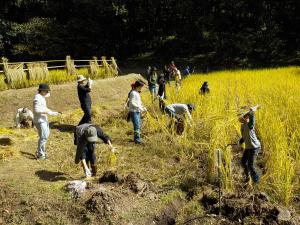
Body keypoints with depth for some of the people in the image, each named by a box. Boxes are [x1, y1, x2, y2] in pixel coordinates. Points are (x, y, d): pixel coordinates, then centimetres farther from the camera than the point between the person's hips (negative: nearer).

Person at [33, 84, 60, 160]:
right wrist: (47, 112, -24)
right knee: (43, 137, -5)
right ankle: (40, 155, 6)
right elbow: (36, 110, -28)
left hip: (43, 120, 11)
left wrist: (52, 113, 12)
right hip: (40, 121, -11)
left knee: (46, 134, 21)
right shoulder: (38, 98, -19)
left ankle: (40, 151, 31)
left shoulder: (41, 97, 12)